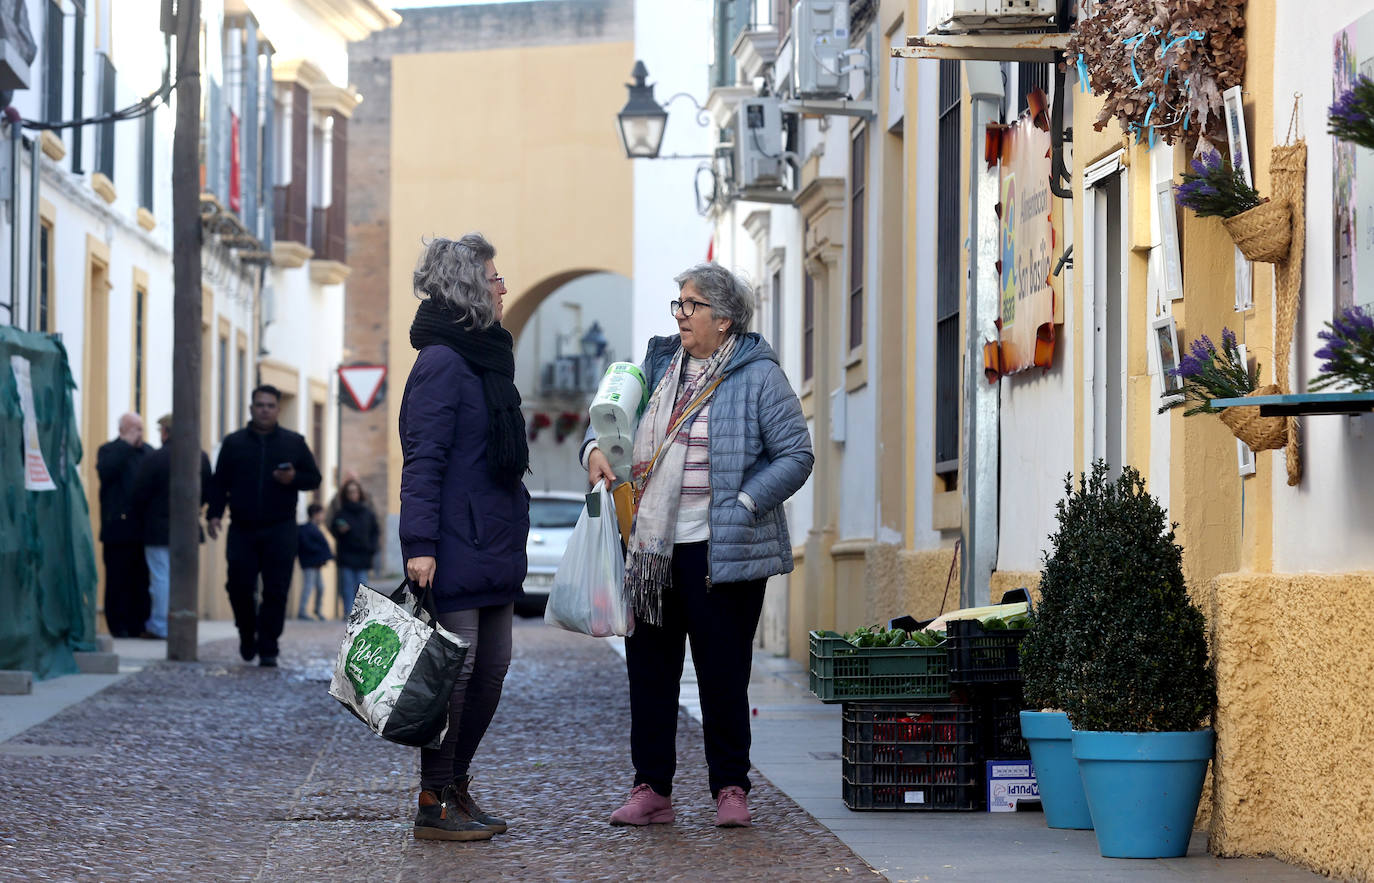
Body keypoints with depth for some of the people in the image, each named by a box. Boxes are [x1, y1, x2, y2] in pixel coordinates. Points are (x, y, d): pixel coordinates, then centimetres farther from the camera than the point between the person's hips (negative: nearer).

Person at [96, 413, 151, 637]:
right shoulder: (109, 450, 2)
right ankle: (119, 625, 2)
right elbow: (105, 471, -19)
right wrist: (126, 444, -15)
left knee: (142, 579, 4)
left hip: (143, 526, 5)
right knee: (119, 579, -3)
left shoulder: (148, 452, 17)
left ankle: (138, 624, 9)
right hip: (119, 526, -5)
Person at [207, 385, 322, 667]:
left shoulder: (294, 443, 9)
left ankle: (268, 650, 0)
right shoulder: (234, 443, 9)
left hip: (280, 530, 0)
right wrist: (215, 513, -5)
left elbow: (314, 478, 11)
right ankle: (248, 635, 23)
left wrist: (294, 478, -11)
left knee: (276, 591, -6)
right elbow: (220, 483, 8)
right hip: (242, 529, 1)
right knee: (239, 587, -4)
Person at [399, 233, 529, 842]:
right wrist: (420, 545, -22)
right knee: (455, 666, -7)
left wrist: (513, 531, 23)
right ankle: (435, 805, -1)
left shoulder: (487, 357, 16)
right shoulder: (442, 363, -13)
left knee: (491, 666, 10)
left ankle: (454, 787, 20)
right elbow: (423, 461, -17)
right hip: (456, 547, -10)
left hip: (494, 542, 10)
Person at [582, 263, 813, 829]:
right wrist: (596, 449, 1)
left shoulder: (758, 377, -3)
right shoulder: (657, 365, 13)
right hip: (649, 547, 5)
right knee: (648, 669, 7)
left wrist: (742, 506, -15)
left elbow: (795, 454, -6)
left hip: (720, 549, -5)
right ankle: (651, 788, 15)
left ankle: (731, 788, 11)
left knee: (722, 672, 0)